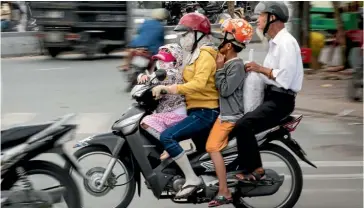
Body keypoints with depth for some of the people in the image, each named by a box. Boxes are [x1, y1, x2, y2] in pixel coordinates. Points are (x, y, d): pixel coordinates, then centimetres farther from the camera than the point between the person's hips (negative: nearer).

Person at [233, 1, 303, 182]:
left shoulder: (286, 43, -15)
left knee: (243, 125, -28)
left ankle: (255, 169, -19)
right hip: (271, 96, 11)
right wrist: (255, 70, 4)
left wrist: (261, 69, -16)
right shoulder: (275, 42, 20)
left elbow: (285, 77, -24)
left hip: (280, 100, -11)